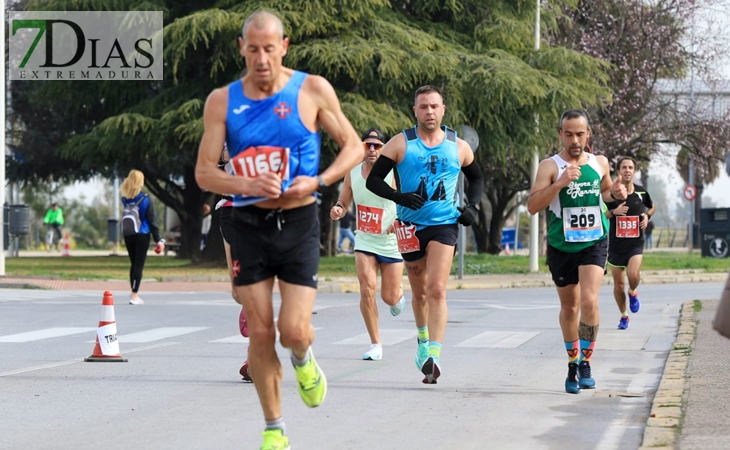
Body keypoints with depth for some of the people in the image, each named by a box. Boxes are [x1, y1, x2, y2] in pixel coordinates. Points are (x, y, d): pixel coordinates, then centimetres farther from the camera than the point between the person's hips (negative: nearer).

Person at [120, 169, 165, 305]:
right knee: (139, 265, -2)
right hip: (142, 236, -4)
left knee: (134, 264, 16)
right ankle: (134, 295, -6)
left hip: (128, 236, 4)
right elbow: (152, 220, -9)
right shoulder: (146, 199, -10)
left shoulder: (125, 199, 1)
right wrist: (158, 239, -5)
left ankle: (134, 293, 21)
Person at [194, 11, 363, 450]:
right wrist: (248, 186, -20)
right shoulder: (222, 101, 0)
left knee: (293, 330, -10)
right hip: (249, 226, 2)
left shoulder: (313, 90, -4)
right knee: (260, 333, 2)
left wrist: (317, 182, -13)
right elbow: (204, 173, -1)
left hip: (298, 222, -1)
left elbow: (353, 146, 3)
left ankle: (303, 359, 29)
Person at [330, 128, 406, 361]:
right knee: (367, 289, -15)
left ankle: (398, 294, 45)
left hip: (392, 243, -2)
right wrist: (338, 210, -13)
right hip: (365, 241, 2)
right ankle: (375, 344, -3)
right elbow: (344, 203, 11)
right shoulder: (352, 173, -3)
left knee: (390, 297, 5)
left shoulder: (394, 174, -15)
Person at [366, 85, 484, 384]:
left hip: (444, 225, -1)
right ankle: (423, 339, 41)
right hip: (411, 226, 1)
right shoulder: (401, 143, -1)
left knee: (436, 289, -18)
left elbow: (476, 178, 22)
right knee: (419, 292, 14)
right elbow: (373, 179, -2)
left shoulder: (459, 147, 5)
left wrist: (472, 206, 5)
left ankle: (434, 355, -25)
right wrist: (399, 196, -18)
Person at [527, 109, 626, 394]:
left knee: (589, 301, -18)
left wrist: (614, 193, 2)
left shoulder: (600, 163, 5)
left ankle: (585, 362, -4)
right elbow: (532, 206, -18)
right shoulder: (550, 166, -7)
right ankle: (573, 364, 30)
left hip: (594, 243, 1)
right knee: (569, 307, 11)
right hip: (561, 246, -1)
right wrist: (560, 183, -29)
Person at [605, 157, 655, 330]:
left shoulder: (641, 192, 1)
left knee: (633, 275, -24)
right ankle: (624, 316, 27)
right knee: (618, 284, 6)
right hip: (616, 245, 0)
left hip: (636, 244, 0)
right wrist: (614, 212, -19)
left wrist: (647, 216, 0)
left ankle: (633, 293, 11)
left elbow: (651, 207, 21)